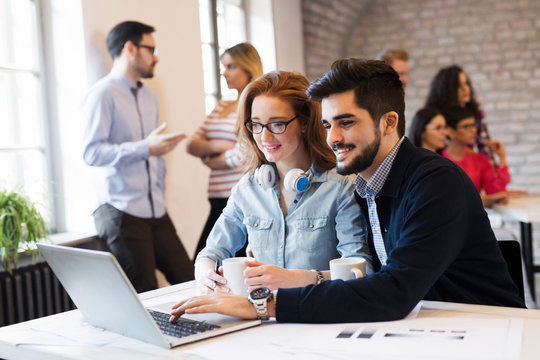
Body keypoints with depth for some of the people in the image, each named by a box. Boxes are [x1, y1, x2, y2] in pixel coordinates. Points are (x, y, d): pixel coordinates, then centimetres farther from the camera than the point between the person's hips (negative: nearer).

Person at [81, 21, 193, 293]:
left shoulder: (148, 97, 21)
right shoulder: (103, 94, -5)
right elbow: (91, 153, -16)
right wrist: (146, 148, -23)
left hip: (156, 213, 7)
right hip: (121, 212, -7)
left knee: (187, 280, 0)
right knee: (145, 297, -6)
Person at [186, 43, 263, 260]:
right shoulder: (222, 107, 18)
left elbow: (242, 156, -13)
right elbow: (192, 145, 12)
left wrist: (210, 160, 4)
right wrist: (218, 146, -7)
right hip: (218, 201, 7)